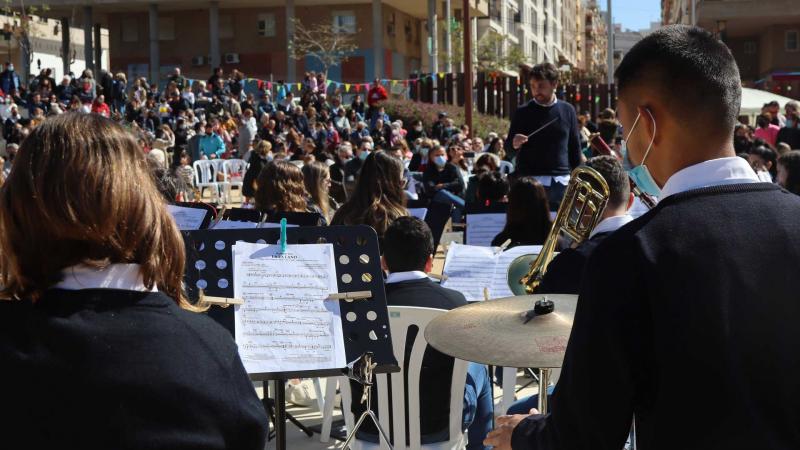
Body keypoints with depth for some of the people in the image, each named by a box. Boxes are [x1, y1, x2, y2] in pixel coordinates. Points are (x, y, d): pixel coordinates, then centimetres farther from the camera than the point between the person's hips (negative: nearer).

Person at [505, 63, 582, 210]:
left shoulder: (567, 110, 7)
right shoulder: (523, 113, 2)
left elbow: (575, 146, 13)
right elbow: (508, 149, 5)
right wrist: (514, 144, -18)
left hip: (561, 181, 2)